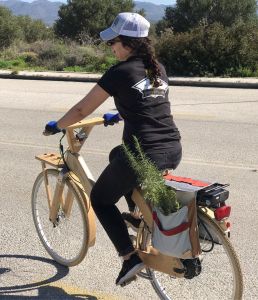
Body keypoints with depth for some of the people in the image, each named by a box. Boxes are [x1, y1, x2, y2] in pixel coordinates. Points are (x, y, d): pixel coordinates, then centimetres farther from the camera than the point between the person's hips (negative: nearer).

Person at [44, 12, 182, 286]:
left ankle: (130, 257, 9)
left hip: (145, 155, -7)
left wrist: (56, 126, 16)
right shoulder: (158, 69, 12)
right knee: (117, 154, 35)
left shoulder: (119, 73, -8)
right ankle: (139, 215, 32)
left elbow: (82, 110, -1)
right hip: (173, 151, 7)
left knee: (100, 199, 16)